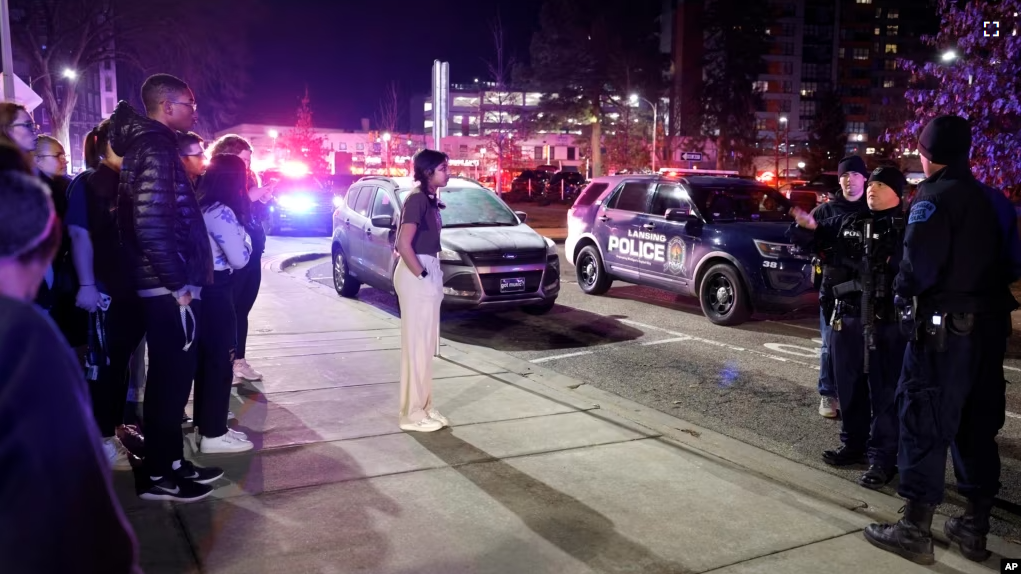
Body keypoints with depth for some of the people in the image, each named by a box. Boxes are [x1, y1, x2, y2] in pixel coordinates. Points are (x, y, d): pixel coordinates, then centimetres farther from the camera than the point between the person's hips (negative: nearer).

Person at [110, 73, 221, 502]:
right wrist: (179, 285, -18)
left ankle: (170, 462, 27)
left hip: (166, 288, 10)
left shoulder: (150, 146, 16)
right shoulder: (155, 151, -16)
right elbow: (152, 227, -25)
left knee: (171, 378, 16)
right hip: (169, 291, -10)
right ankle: (158, 476, 11)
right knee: (170, 381, 0)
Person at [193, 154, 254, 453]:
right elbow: (239, 259, -20)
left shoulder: (203, 207, 9)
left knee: (206, 356, 17)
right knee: (220, 358, -2)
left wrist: (238, 236, 7)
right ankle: (213, 434, 5)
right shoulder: (221, 212, -19)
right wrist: (245, 239, -3)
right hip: (216, 289, -10)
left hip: (203, 286, 10)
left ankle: (205, 422, 28)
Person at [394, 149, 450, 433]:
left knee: (426, 345, 14)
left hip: (428, 272, 10)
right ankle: (413, 413, 5)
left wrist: (432, 275, 9)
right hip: (416, 276, -10)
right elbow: (403, 244, -22)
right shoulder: (417, 199, -15)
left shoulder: (430, 199, 13)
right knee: (416, 344, -3)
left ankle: (423, 407, 23)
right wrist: (423, 276, -18)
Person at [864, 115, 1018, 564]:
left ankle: (916, 529, 2)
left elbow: (919, 263, -20)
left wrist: (902, 292, -3)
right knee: (977, 426, 14)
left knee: (926, 425, -2)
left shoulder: (933, 199, -11)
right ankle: (975, 527, 23)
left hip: (945, 328, -8)